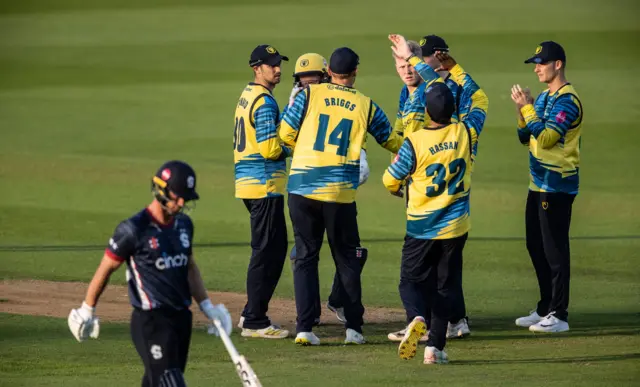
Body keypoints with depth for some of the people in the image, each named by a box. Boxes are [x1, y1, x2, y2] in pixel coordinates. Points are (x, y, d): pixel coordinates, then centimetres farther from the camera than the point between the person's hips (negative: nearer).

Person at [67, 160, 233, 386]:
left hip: (181, 318, 7)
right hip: (151, 322, -7)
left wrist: (207, 306, 13)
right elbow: (106, 268, -3)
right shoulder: (134, 230, -13)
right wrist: (87, 311, 5)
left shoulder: (184, 224, 9)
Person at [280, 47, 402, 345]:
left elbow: (286, 134, 3)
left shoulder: (309, 95, 2)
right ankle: (353, 327, 14)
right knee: (347, 259, 13)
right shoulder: (366, 106, 6)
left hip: (301, 186, 0)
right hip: (340, 191, 0)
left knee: (305, 257, 7)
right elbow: (390, 141, 20)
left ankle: (304, 327, -1)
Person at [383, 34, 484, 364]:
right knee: (446, 285, 11)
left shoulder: (414, 143, -15)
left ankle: (417, 317, -24)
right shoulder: (465, 133, -8)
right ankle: (435, 345, 3)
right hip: (455, 226, 2)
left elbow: (390, 181, -5)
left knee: (411, 281, 8)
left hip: (421, 227, -2)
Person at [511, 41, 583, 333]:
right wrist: (523, 110, 1)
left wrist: (527, 108, -16)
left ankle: (559, 315, -7)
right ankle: (545, 309, 24)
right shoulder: (543, 98, 15)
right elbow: (525, 137, 16)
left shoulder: (568, 101, -14)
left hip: (557, 185, -10)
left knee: (554, 250, -9)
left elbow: (545, 137, -22)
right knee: (536, 247, 15)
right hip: (538, 185, 10)